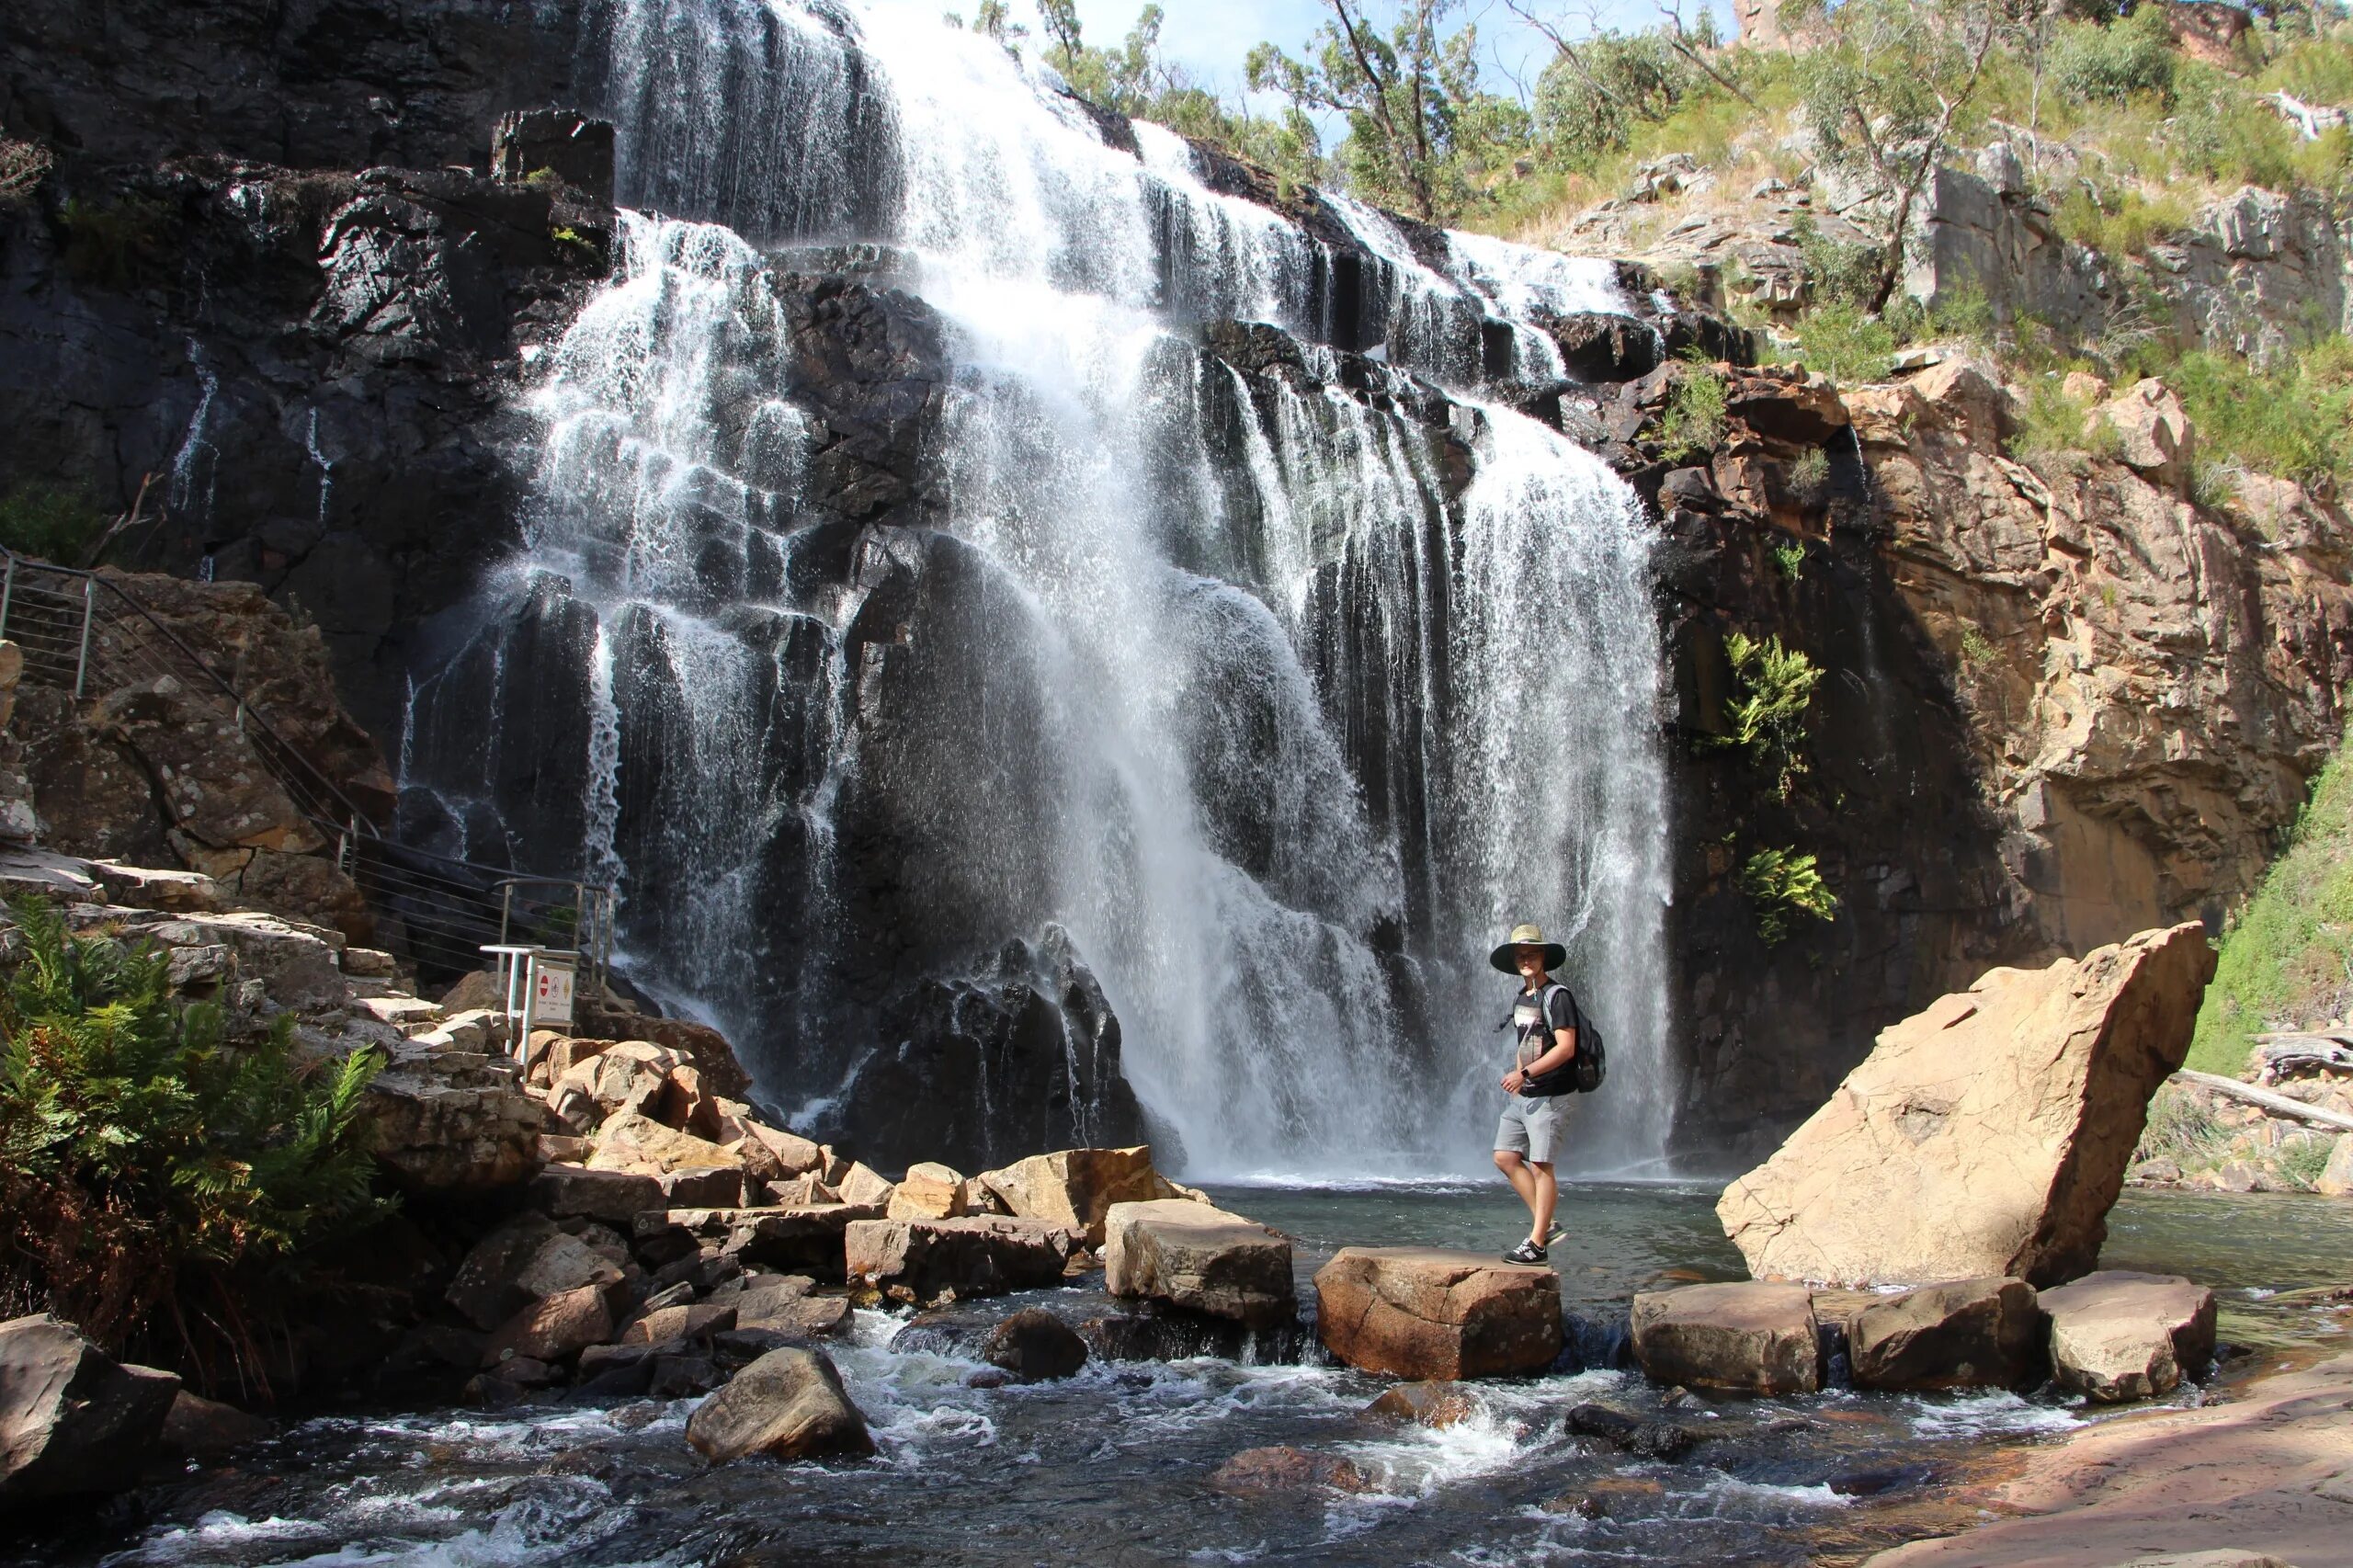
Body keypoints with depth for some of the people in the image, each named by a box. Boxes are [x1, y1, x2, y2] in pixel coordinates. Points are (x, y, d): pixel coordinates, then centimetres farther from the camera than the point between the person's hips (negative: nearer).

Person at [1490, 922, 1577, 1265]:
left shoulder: (1557, 995, -11)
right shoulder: (1520, 998, 15)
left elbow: (1566, 1048, -18)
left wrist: (1526, 1073, -22)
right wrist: (1516, 1076, 11)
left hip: (1547, 1095, -9)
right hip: (1519, 1095, 9)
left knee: (1540, 1166, -6)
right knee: (1505, 1158, 6)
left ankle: (1536, 1243, -1)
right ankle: (1545, 1223, 15)